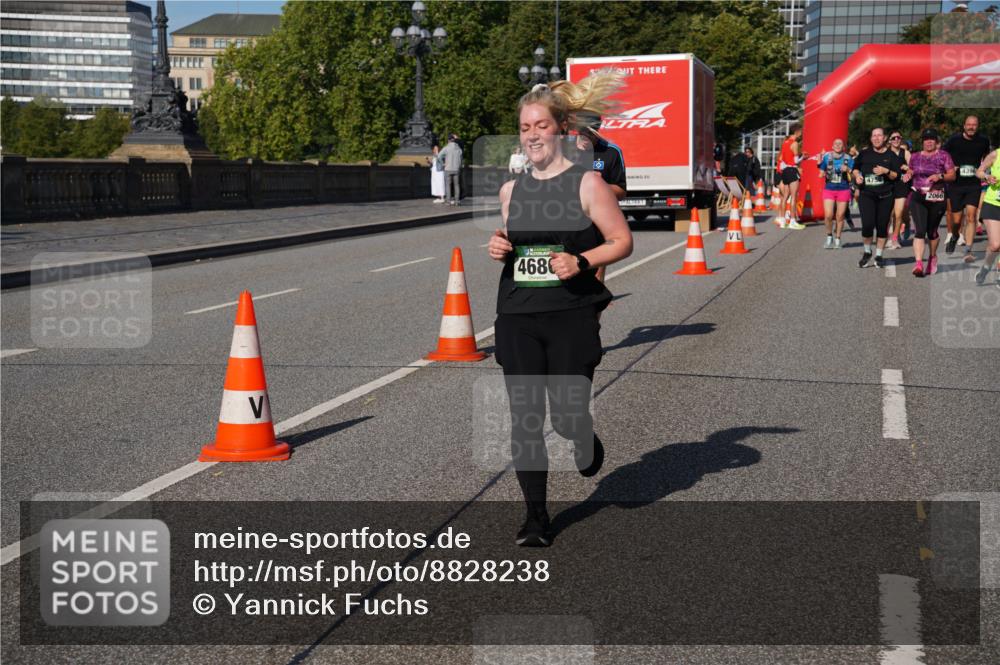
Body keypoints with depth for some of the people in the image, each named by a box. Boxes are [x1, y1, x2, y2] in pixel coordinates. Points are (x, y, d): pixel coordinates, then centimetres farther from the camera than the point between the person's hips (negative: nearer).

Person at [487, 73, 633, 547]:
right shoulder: (510, 190, 10)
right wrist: (498, 249, 0)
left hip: (571, 315, -4)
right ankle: (535, 516, 13)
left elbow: (622, 241, -1)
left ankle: (588, 444, 35)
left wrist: (582, 262, -17)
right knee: (524, 418, 1)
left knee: (567, 417, -4)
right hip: (517, 316, 4)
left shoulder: (587, 183, -3)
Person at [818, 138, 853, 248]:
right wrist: (820, 164, -10)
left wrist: (848, 170, -17)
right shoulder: (826, 157, 3)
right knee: (828, 216, -9)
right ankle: (829, 236, 14)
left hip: (843, 190, 0)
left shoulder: (848, 159, 1)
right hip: (829, 189, 0)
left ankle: (837, 240, 17)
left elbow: (852, 177, 3)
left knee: (840, 216, 3)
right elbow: (821, 174, 7)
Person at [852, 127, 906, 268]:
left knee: (882, 226, 4)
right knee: (867, 224, -13)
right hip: (866, 194, 0)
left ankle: (879, 255, 18)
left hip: (885, 196, 0)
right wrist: (857, 175, 0)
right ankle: (867, 252, 10)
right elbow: (856, 167, 20)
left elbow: (897, 175, 2)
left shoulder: (891, 156, 5)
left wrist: (886, 171, -15)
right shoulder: (864, 153, 7)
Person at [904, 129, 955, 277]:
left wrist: (940, 176, -18)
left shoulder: (943, 156, 2)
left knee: (932, 231, 12)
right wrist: (908, 174, 2)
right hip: (917, 198, 1)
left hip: (936, 199, -1)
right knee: (919, 231, -14)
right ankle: (919, 264, -21)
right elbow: (911, 171, 25)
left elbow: (952, 175, 0)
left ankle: (933, 257, 37)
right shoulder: (915, 157, 11)